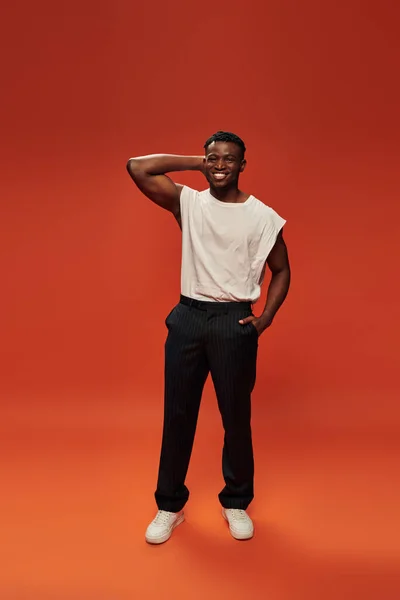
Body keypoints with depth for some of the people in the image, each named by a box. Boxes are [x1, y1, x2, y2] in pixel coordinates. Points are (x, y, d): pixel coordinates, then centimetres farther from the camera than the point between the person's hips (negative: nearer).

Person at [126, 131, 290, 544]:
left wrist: (265, 319, -2)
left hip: (235, 322, -1)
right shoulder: (188, 202, 3)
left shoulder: (262, 216, 0)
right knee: (177, 415, 9)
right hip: (188, 317, 2)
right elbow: (137, 167, -4)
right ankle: (170, 505, 28)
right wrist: (194, 163, -1)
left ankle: (236, 502, 32)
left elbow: (281, 271, 9)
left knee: (236, 417, 10)